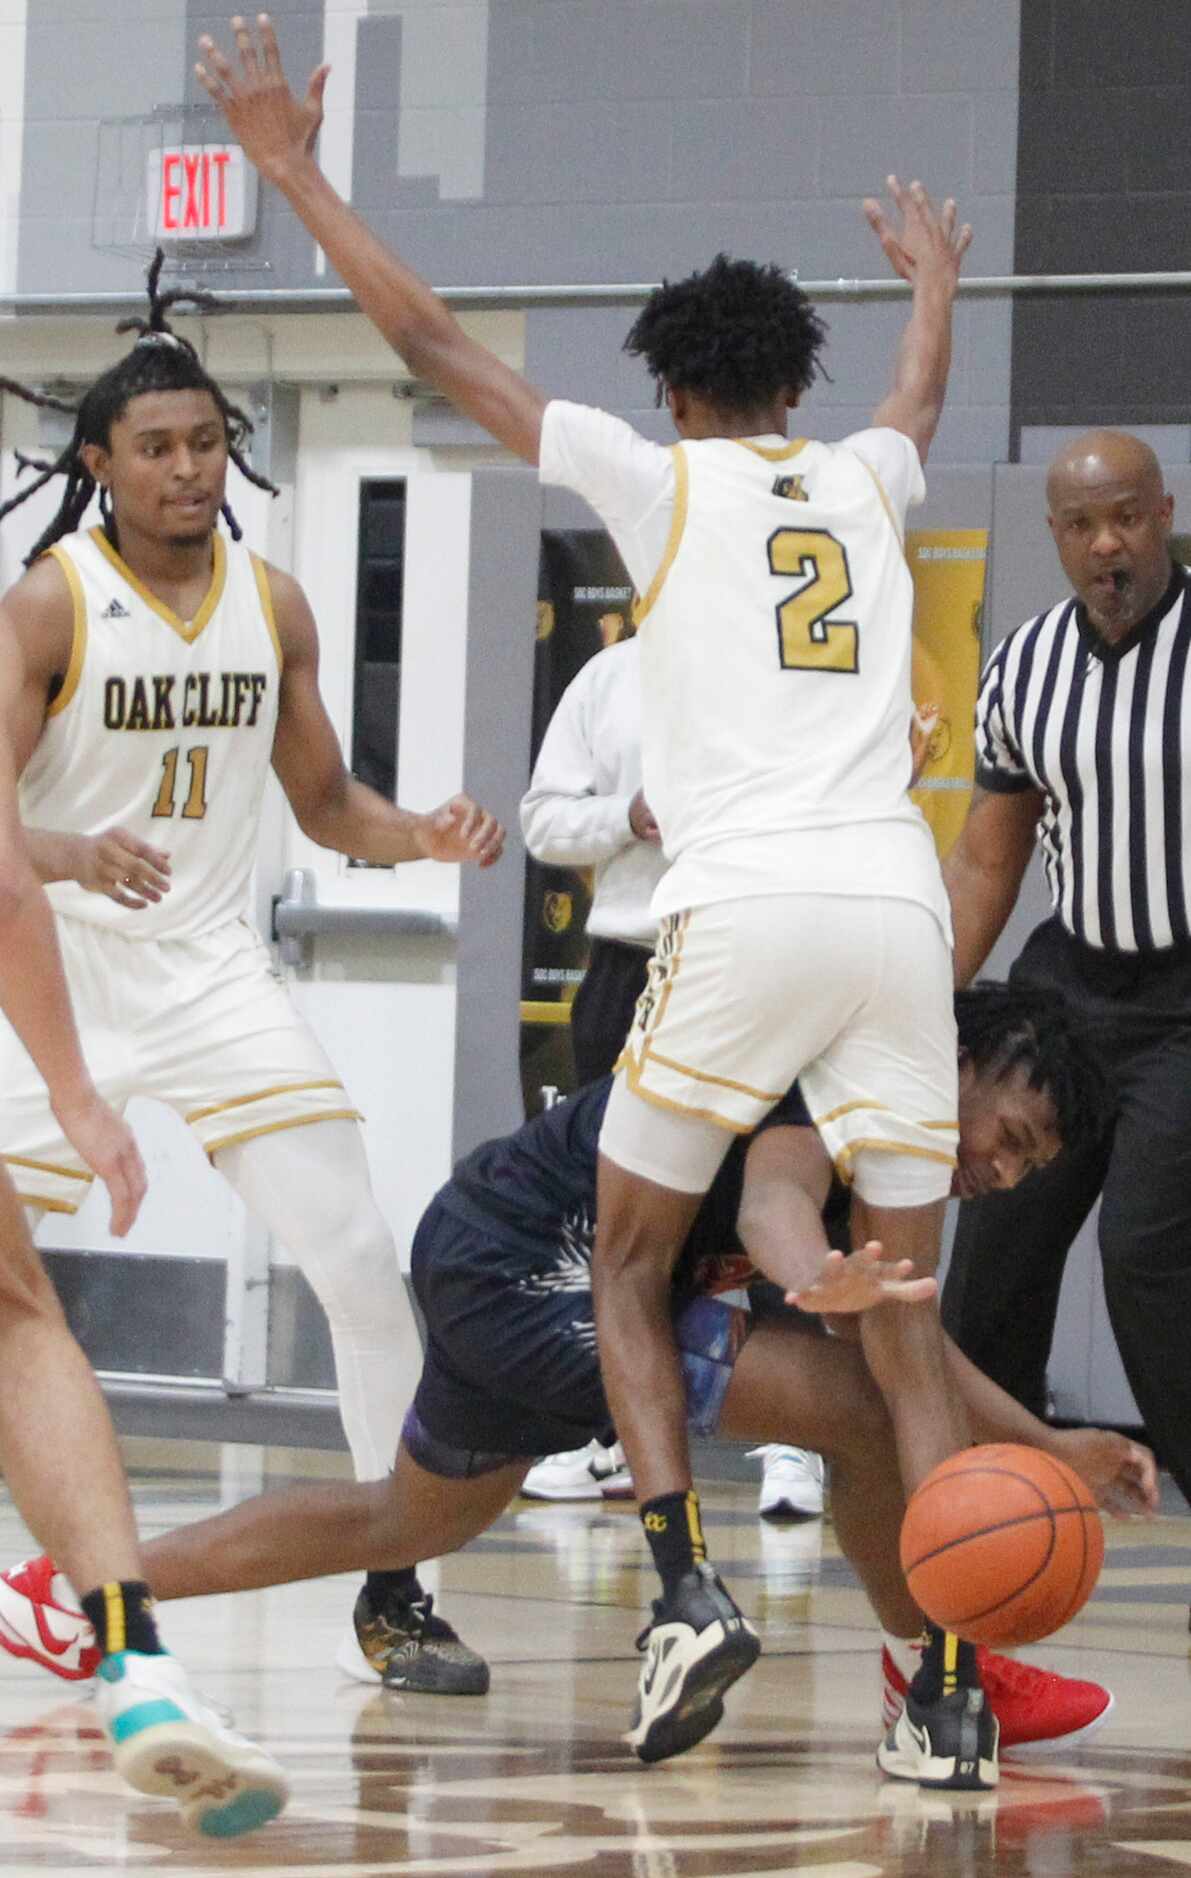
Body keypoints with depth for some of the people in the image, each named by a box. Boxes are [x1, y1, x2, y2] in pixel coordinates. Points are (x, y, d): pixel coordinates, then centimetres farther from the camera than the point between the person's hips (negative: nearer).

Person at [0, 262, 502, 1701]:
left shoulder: (272, 606, 3)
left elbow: (324, 803, 14)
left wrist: (427, 837, -6)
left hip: (214, 974, 4)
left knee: (365, 1279, -6)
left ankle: (391, 1597, 2)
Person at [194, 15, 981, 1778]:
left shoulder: (658, 478, 8)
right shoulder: (864, 485, 20)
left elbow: (431, 340, 12)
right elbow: (923, 396, 47)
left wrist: (295, 168, 20)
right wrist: (934, 278, 68)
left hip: (744, 908, -4)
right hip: (898, 906, 4)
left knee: (628, 1266, 12)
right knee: (904, 1314, 7)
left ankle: (688, 1582, -9)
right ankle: (958, 1681, -5)